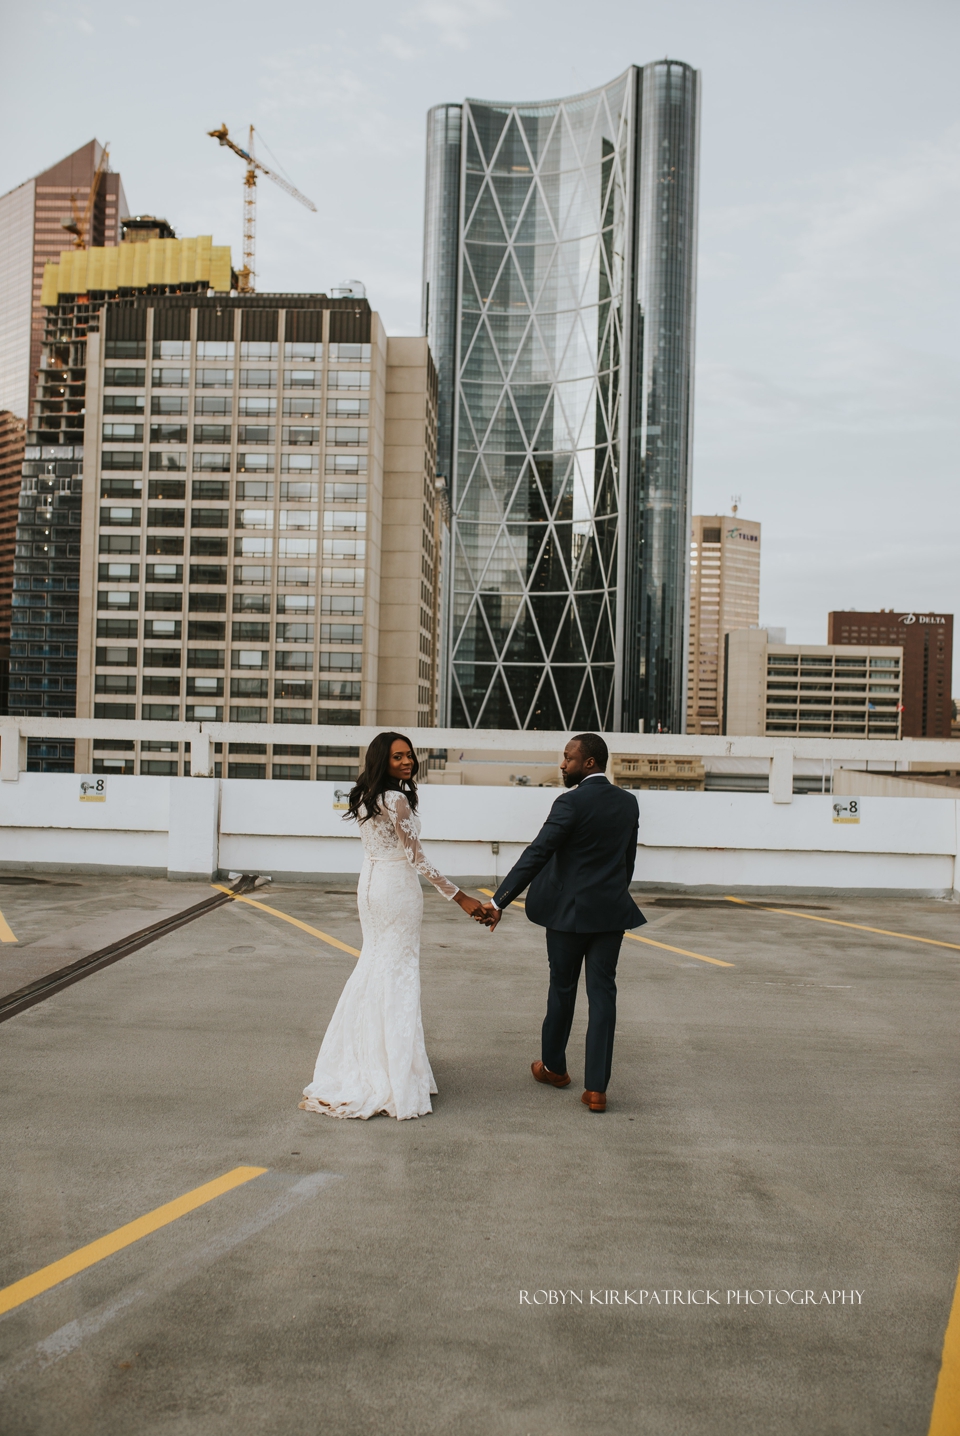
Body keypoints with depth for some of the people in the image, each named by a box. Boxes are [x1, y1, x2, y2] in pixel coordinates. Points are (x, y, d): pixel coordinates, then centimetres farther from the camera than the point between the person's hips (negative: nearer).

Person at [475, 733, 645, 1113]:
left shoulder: (572, 802, -15)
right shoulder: (628, 803, 5)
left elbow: (536, 854, -21)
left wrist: (499, 902, -23)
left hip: (569, 911, -4)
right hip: (612, 912, 4)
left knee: (562, 988, 13)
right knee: (603, 993, 4)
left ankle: (553, 1067, 32)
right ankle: (596, 1087, 2)